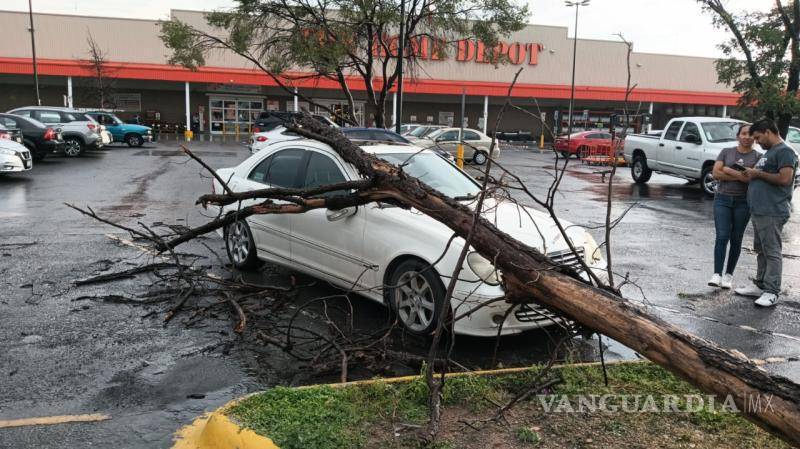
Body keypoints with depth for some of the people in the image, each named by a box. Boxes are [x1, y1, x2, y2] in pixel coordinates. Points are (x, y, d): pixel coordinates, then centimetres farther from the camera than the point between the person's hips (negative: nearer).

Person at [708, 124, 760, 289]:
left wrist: (728, 170, -10)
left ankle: (729, 275, 14)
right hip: (722, 199, 0)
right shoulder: (726, 152, 6)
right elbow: (716, 173, -5)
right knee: (722, 236, -9)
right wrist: (740, 176, -11)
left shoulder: (758, 156, 3)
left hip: (743, 202, 0)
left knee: (736, 239, 6)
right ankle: (717, 274, -11)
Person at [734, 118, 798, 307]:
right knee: (761, 251, 14)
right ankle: (760, 285, 22)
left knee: (772, 252, -6)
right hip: (758, 211, 10)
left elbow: (784, 178, -21)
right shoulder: (769, 152, 22)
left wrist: (758, 174, -11)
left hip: (772, 213, -10)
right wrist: (752, 173, 13)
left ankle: (771, 291, -4)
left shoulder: (785, 151, -9)